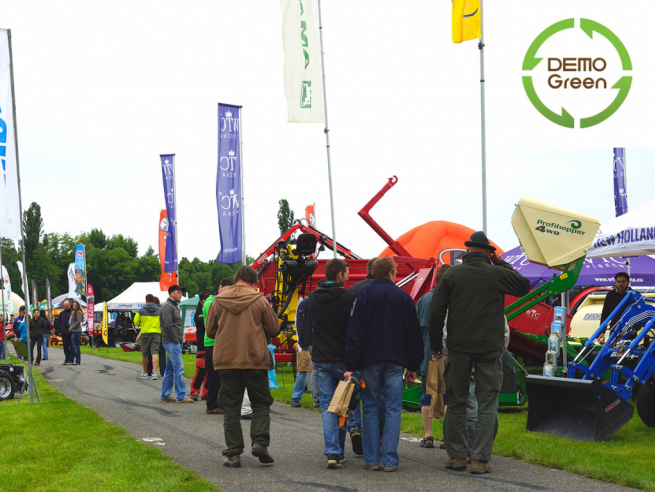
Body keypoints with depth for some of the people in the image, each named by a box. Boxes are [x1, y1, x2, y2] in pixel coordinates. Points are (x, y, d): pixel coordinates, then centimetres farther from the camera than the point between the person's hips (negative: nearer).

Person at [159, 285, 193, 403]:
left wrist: (181, 339, 15)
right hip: (171, 342, -10)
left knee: (170, 370, 12)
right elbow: (168, 326, -18)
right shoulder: (167, 307, -11)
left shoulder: (174, 306, 21)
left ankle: (165, 395, 16)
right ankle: (181, 396, -12)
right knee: (179, 368, -12)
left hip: (176, 342, 10)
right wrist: (175, 340, -17)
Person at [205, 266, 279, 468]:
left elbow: (210, 330, 9)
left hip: (226, 361, 2)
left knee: (231, 407, 6)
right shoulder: (260, 300, -3)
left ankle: (233, 453, 2)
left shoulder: (218, 301, 2)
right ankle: (260, 442, -8)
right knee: (261, 403, 10)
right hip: (255, 360, -2)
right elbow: (274, 329, 2)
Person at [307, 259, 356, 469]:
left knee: (327, 407, 4)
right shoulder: (348, 297, -11)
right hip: (344, 359, -2)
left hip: (320, 359, 3)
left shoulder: (313, 298, 3)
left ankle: (332, 451, -8)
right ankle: (339, 450, 17)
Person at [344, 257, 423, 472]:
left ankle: (371, 459, 4)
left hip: (370, 360, -1)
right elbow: (414, 335, 9)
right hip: (395, 362, 1)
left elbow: (355, 333, -6)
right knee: (393, 410, 2)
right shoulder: (404, 297, 6)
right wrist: (413, 367, 16)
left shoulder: (364, 295, 0)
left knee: (371, 410, 6)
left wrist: (351, 366, -6)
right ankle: (390, 460, -3)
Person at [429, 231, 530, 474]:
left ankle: (456, 455, 12)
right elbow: (524, 286, 15)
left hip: (458, 347, 1)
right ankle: (480, 458, -5)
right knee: (487, 404, 1)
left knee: (456, 401, 10)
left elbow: (437, 312, 2)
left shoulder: (451, 275, 1)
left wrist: (435, 344, 10)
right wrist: (502, 264, 17)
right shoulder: (497, 274, -3)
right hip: (490, 347, -1)